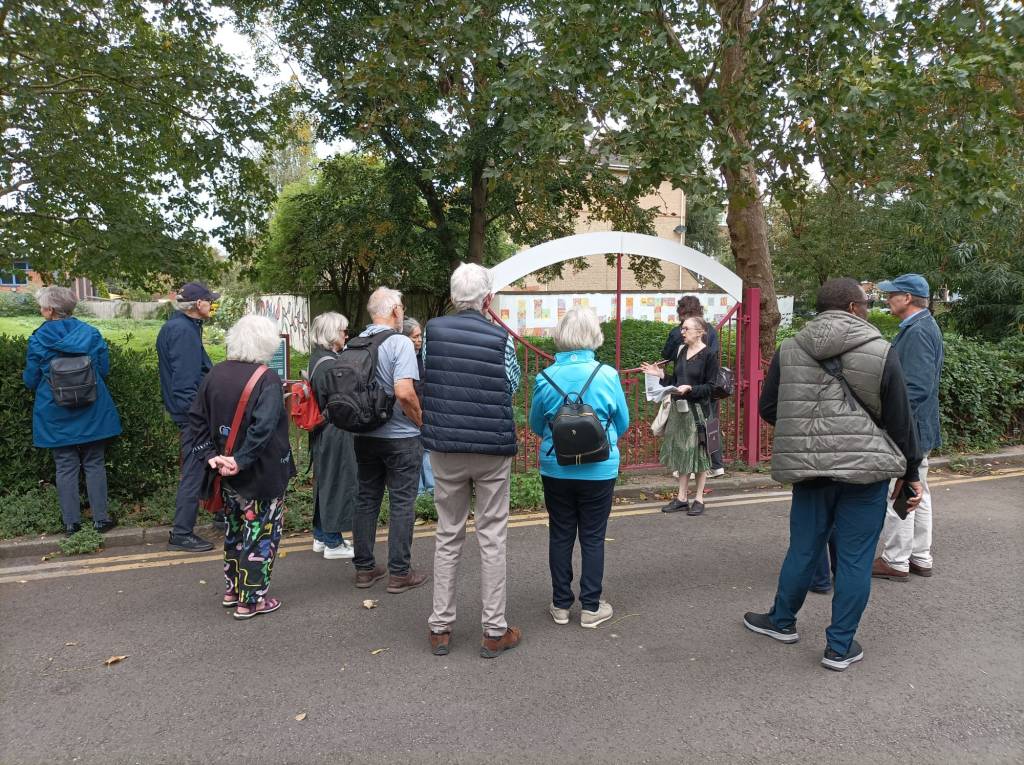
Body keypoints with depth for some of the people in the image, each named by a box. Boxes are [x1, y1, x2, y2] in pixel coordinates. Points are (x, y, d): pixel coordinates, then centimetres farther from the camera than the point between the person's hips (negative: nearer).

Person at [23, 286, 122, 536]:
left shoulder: (37, 340, -9)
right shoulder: (91, 334, -5)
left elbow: (31, 381, -2)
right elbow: (104, 371, 2)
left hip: (56, 416, -1)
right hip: (92, 413, 1)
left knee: (66, 468, 8)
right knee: (94, 465, 9)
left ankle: (71, 522, 13)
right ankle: (101, 518, 11)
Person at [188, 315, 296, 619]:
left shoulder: (215, 374, 2)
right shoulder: (267, 379, -17)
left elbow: (196, 418, 2)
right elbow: (263, 427, -28)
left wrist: (209, 455, -2)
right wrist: (241, 461, -22)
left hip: (227, 474, 7)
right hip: (262, 474, -6)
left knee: (235, 529, 22)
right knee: (261, 533, 7)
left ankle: (232, 589, 34)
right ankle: (250, 600, 15)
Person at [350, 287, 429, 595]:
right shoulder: (400, 343, -16)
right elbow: (404, 392, -25)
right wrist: (420, 420, -10)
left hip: (365, 435, 6)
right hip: (400, 436, -6)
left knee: (366, 499, 13)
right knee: (402, 503, 4)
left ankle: (364, 568, 22)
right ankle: (399, 573, 11)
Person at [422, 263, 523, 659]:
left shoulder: (433, 331, -3)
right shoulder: (500, 338, -10)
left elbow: (426, 378, 8)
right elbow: (511, 386, -1)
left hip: (445, 448, 3)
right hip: (492, 449, -2)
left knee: (447, 536, 13)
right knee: (492, 538, 7)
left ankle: (440, 627, 19)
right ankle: (494, 631, 14)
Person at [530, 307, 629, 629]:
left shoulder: (546, 378, -9)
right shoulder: (607, 376, -12)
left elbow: (536, 426, 4)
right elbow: (622, 424, 1)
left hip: (556, 469, 1)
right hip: (599, 470, -1)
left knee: (560, 536, 13)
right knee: (592, 537, 10)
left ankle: (560, 605, 23)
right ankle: (591, 607, 18)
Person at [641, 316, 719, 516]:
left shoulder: (709, 355, -9)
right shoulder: (682, 351, 10)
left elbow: (710, 387, -10)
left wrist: (690, 389, -23)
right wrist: (660, 374, 2)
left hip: (698, 409, -6)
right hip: (679, 408, 6)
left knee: (698, 452, 2)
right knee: (681, 452, 10)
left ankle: (699, 498, 13)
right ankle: (681, 498, 18)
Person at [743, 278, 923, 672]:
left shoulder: (789, 349, 1)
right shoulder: (880, 353, -7)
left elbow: (767, 407, 6)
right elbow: (901, 420, -2)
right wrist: (911, 472, 9)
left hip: (809, 468, 3)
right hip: (864, 468, -3)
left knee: (803, 549, 17)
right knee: (854, 558, 8)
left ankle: (782, 621, 34)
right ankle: (840, 646, 18)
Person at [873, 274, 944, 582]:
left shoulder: (918, 332, -20)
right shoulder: (925, 326, 13)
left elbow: (916, 388, -25)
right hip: (918, 429, 11)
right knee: (917, 494, 17)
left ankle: (896, 562, 8)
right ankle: (920, 558, 28)